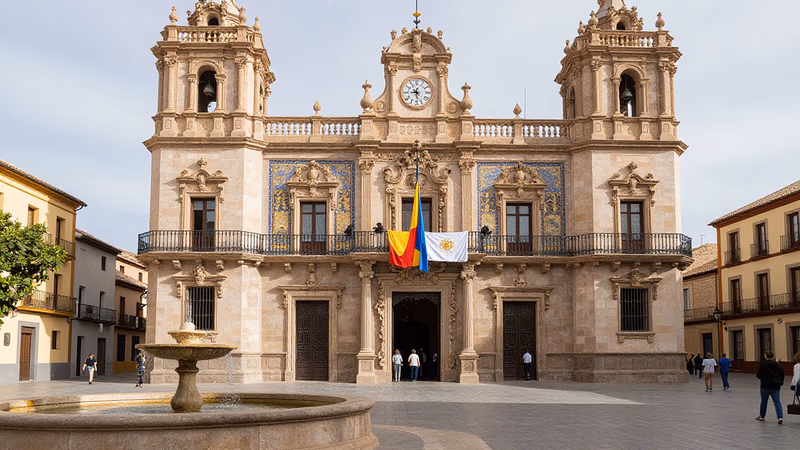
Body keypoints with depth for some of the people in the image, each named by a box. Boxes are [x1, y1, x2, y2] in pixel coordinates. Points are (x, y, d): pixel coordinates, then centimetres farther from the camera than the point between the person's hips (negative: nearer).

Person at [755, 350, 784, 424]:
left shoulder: (762, 364, -10)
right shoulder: (778, 365, 3)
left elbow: (758, 375, -7)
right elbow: (782, 375, 9)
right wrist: (780, 383, 19)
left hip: (765, 386, -3)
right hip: (776, 387, 3)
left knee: (764, 401, 12)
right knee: (777, 402, 0)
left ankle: (761, 416, 25)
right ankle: (780, 417, -15)